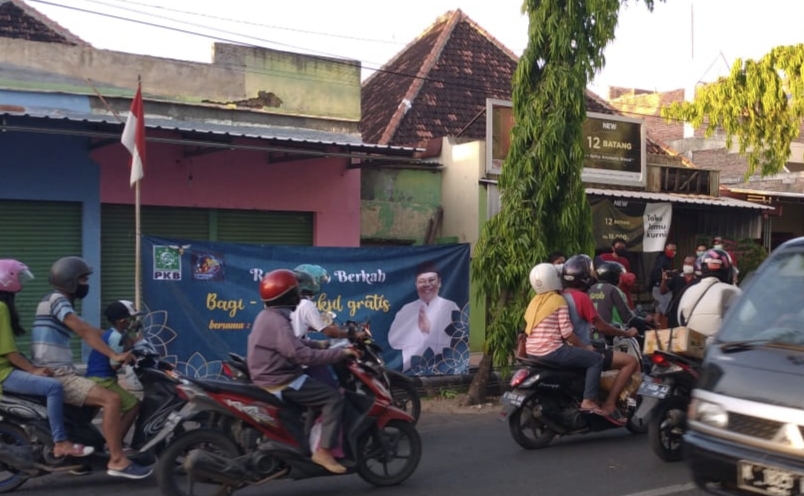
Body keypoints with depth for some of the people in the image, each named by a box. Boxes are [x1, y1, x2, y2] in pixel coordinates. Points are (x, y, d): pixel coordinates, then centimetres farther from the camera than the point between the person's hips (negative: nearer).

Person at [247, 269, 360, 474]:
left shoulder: (267, 316, 10)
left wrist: (320, 344, 16)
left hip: (272, 376, 11)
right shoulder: (277, 322, -22)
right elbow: (302, 354, -31)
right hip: (280, 382, -11)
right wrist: (340, 353, -27)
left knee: (321, 378, 25)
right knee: (333, 397, -14)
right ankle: (323, 450, -18)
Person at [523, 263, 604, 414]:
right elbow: (566, 332, -14)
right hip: (551, 351, -9)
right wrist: (584, 346, -1)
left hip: (532, 352, 9)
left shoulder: (534, 301, 14)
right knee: (596, 359, -1)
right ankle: (588, 400, -9)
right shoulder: (558, 300, -8)